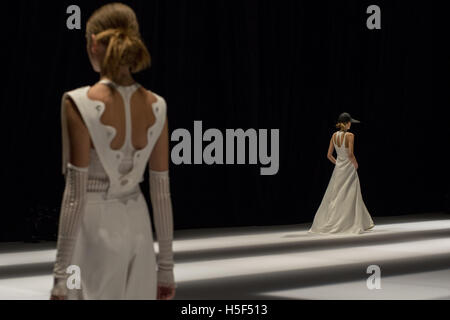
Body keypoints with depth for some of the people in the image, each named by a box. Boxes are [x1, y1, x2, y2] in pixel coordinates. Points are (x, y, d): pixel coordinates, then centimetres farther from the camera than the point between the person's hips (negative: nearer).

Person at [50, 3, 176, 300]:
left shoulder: (80, 104, -14)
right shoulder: (156, 107, 0)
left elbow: (75, 194, -15)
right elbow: (162, 192, 4)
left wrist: (61, 272, -9)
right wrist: (166, 266, 11)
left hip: (95, 228, -5)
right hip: (137, 228, 5)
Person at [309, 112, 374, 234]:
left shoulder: (334, 136, 3)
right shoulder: (350, 135, -14)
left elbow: (329, 155, 4)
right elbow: (350, 154, -22)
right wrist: (355, 164, -5)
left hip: (338, 169, 6)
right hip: (349, 169, -6)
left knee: (334, 196, 11)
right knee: (349, 197, 1)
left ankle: (322, 224, 11)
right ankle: (353, 225, 4)